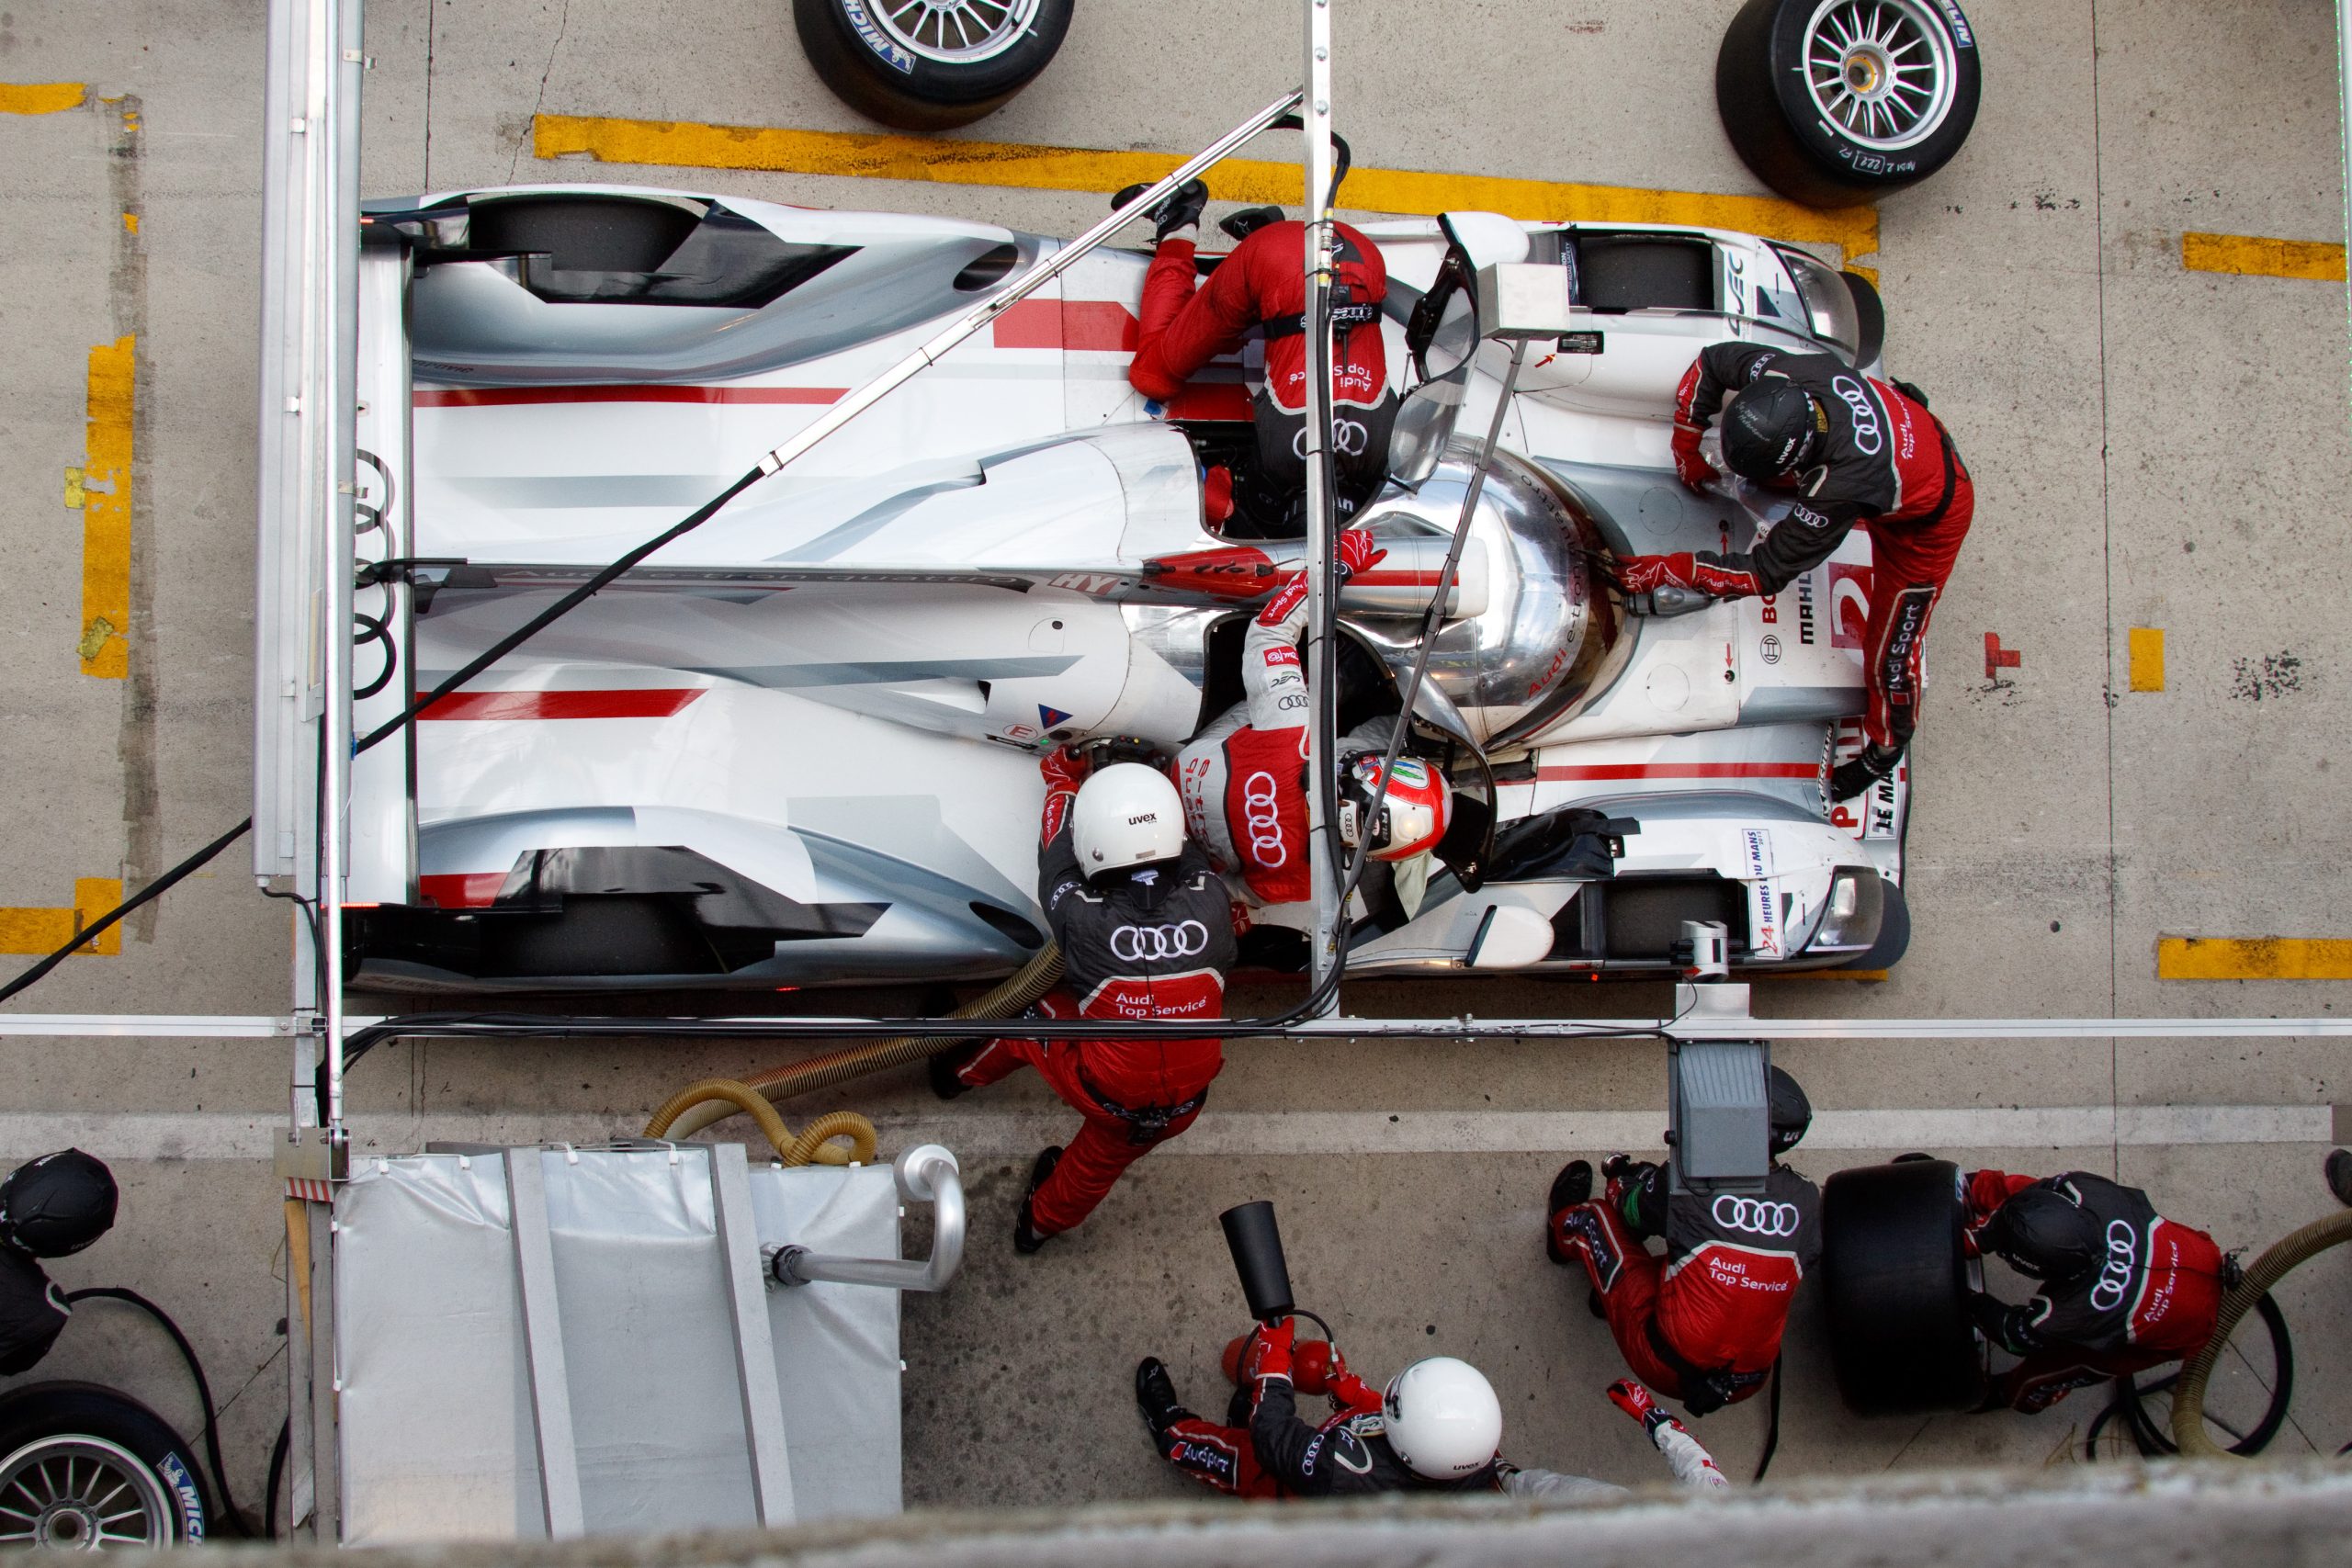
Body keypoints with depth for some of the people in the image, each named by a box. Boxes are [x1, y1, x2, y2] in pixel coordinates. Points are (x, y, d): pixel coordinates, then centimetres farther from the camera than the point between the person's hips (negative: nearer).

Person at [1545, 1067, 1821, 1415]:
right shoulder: (1806, 1199, -8)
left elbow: (1632, 1206, 4)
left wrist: (1620, 1173, 30)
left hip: (1666, 1369, -4)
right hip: (1748, 1383, 4)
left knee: (1594, 1218, 13)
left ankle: (1563, 1232, 50)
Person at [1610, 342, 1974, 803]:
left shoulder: (1842, 485, -47)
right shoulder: (1791, 374, -32)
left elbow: (1768, 573, -35)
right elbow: (1711, 361, -11)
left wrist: (1669, 570, -31)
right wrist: (1686, 446, -10)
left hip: (1928, 519, -6)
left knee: (1889, 650, 5)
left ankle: (1887, 743, 32)